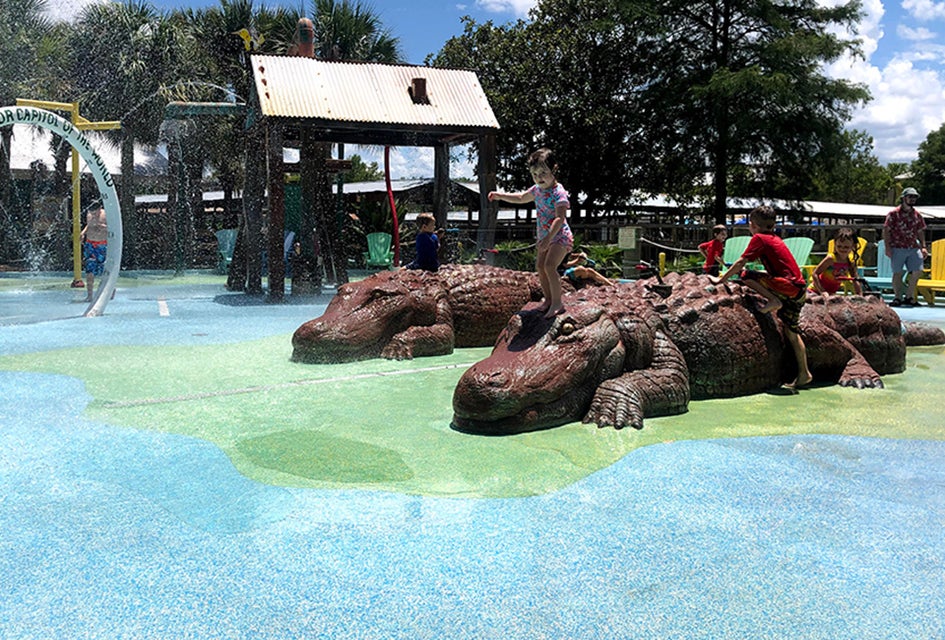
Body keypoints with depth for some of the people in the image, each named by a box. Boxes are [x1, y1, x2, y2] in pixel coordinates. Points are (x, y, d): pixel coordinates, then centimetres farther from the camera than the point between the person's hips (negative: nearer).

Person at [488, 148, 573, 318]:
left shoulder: (558, 192, -22)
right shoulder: (537, 189, 6)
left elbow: (560, 218, -31)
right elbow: (521, 198, 26)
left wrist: (548, 238, -41)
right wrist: (500, 195, 22)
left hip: (560, 236, -9)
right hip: (545, 236, 9)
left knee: (549, 266, -22)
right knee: (540, 266, 8)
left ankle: (557, 303, -17)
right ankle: (548, 299, 22)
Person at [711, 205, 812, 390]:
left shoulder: (759, 239, -4)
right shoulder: (775, 239, 22)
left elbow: (740, 263, -7)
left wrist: (721, 279, -1)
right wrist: (755, 275, 31)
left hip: (789, 287, -9)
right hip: (799, 288, 9)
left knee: (746, 276, -13)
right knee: (791, 332, 14)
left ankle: (774, 301, -13)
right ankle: (803, 374, 15)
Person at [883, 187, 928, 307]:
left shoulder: (917, 215, 13)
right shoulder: (894, 214, -1)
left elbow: (920, 232, 18)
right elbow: (886, 231, -2)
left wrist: (923, 247, 9)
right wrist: (887, 247, -9)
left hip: (913, 248, 4)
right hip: (898, 248, -4)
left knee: (917, 271, -4)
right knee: (897, 273, 0)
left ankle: (909, 296, 9)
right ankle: (898, 298, 9)